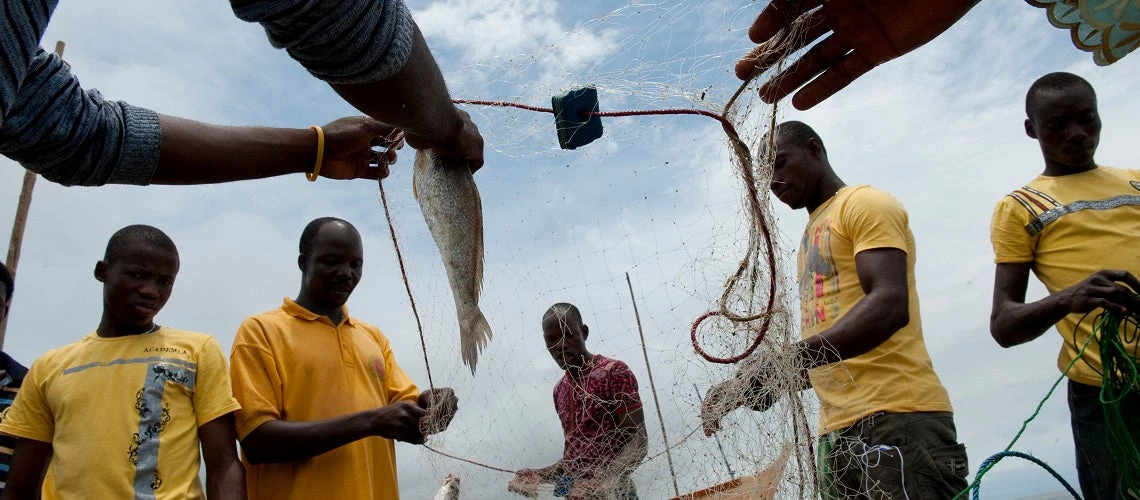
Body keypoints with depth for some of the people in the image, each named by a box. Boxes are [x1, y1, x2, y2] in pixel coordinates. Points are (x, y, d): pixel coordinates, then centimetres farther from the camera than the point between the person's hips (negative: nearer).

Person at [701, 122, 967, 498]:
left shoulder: (865, 204, -1)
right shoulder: (812, 234, 24)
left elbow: (890, 305, -18)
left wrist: (784, 362, -28)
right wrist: (772, 382, 9)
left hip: (898, 418, -8)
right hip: (839, 432, 8)